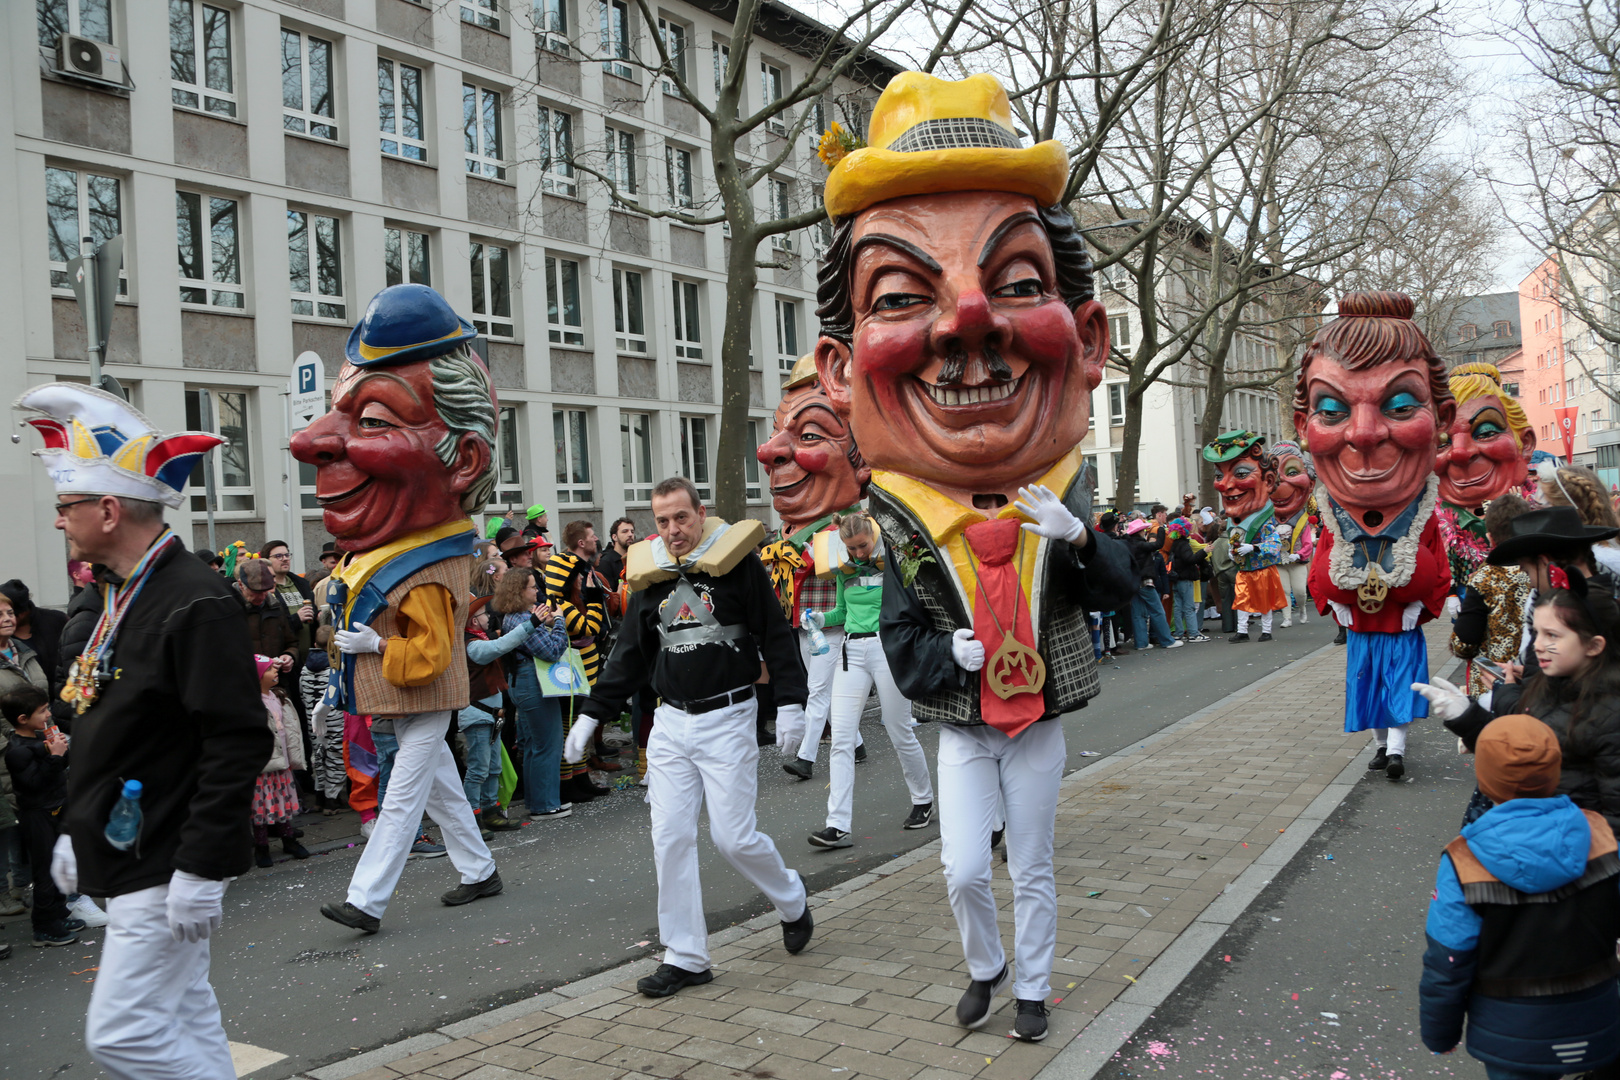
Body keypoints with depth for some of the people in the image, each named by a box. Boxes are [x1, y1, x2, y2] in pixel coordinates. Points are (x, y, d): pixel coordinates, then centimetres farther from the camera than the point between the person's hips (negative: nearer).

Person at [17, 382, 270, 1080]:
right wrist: (75, 831, 21)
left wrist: (200, 870, -23)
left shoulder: (197, 604, -21)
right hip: (130, 861, 10)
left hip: (167, 871, -10)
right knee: (183, 1019, 17)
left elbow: (238, 745, -24)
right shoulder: (120, 597, 10)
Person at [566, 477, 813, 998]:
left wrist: (790, 701, -11)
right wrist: (592, 714, 13)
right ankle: (686, 956, 12)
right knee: (670, 837, 1)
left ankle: (792, 901, 27)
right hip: (671, 722, 5)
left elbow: (776, 635, -4)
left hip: (727, 720, -5)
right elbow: (630, 654, 16)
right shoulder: (650, 575, 8)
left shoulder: (737, 562, -6)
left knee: (734, 837, -3)